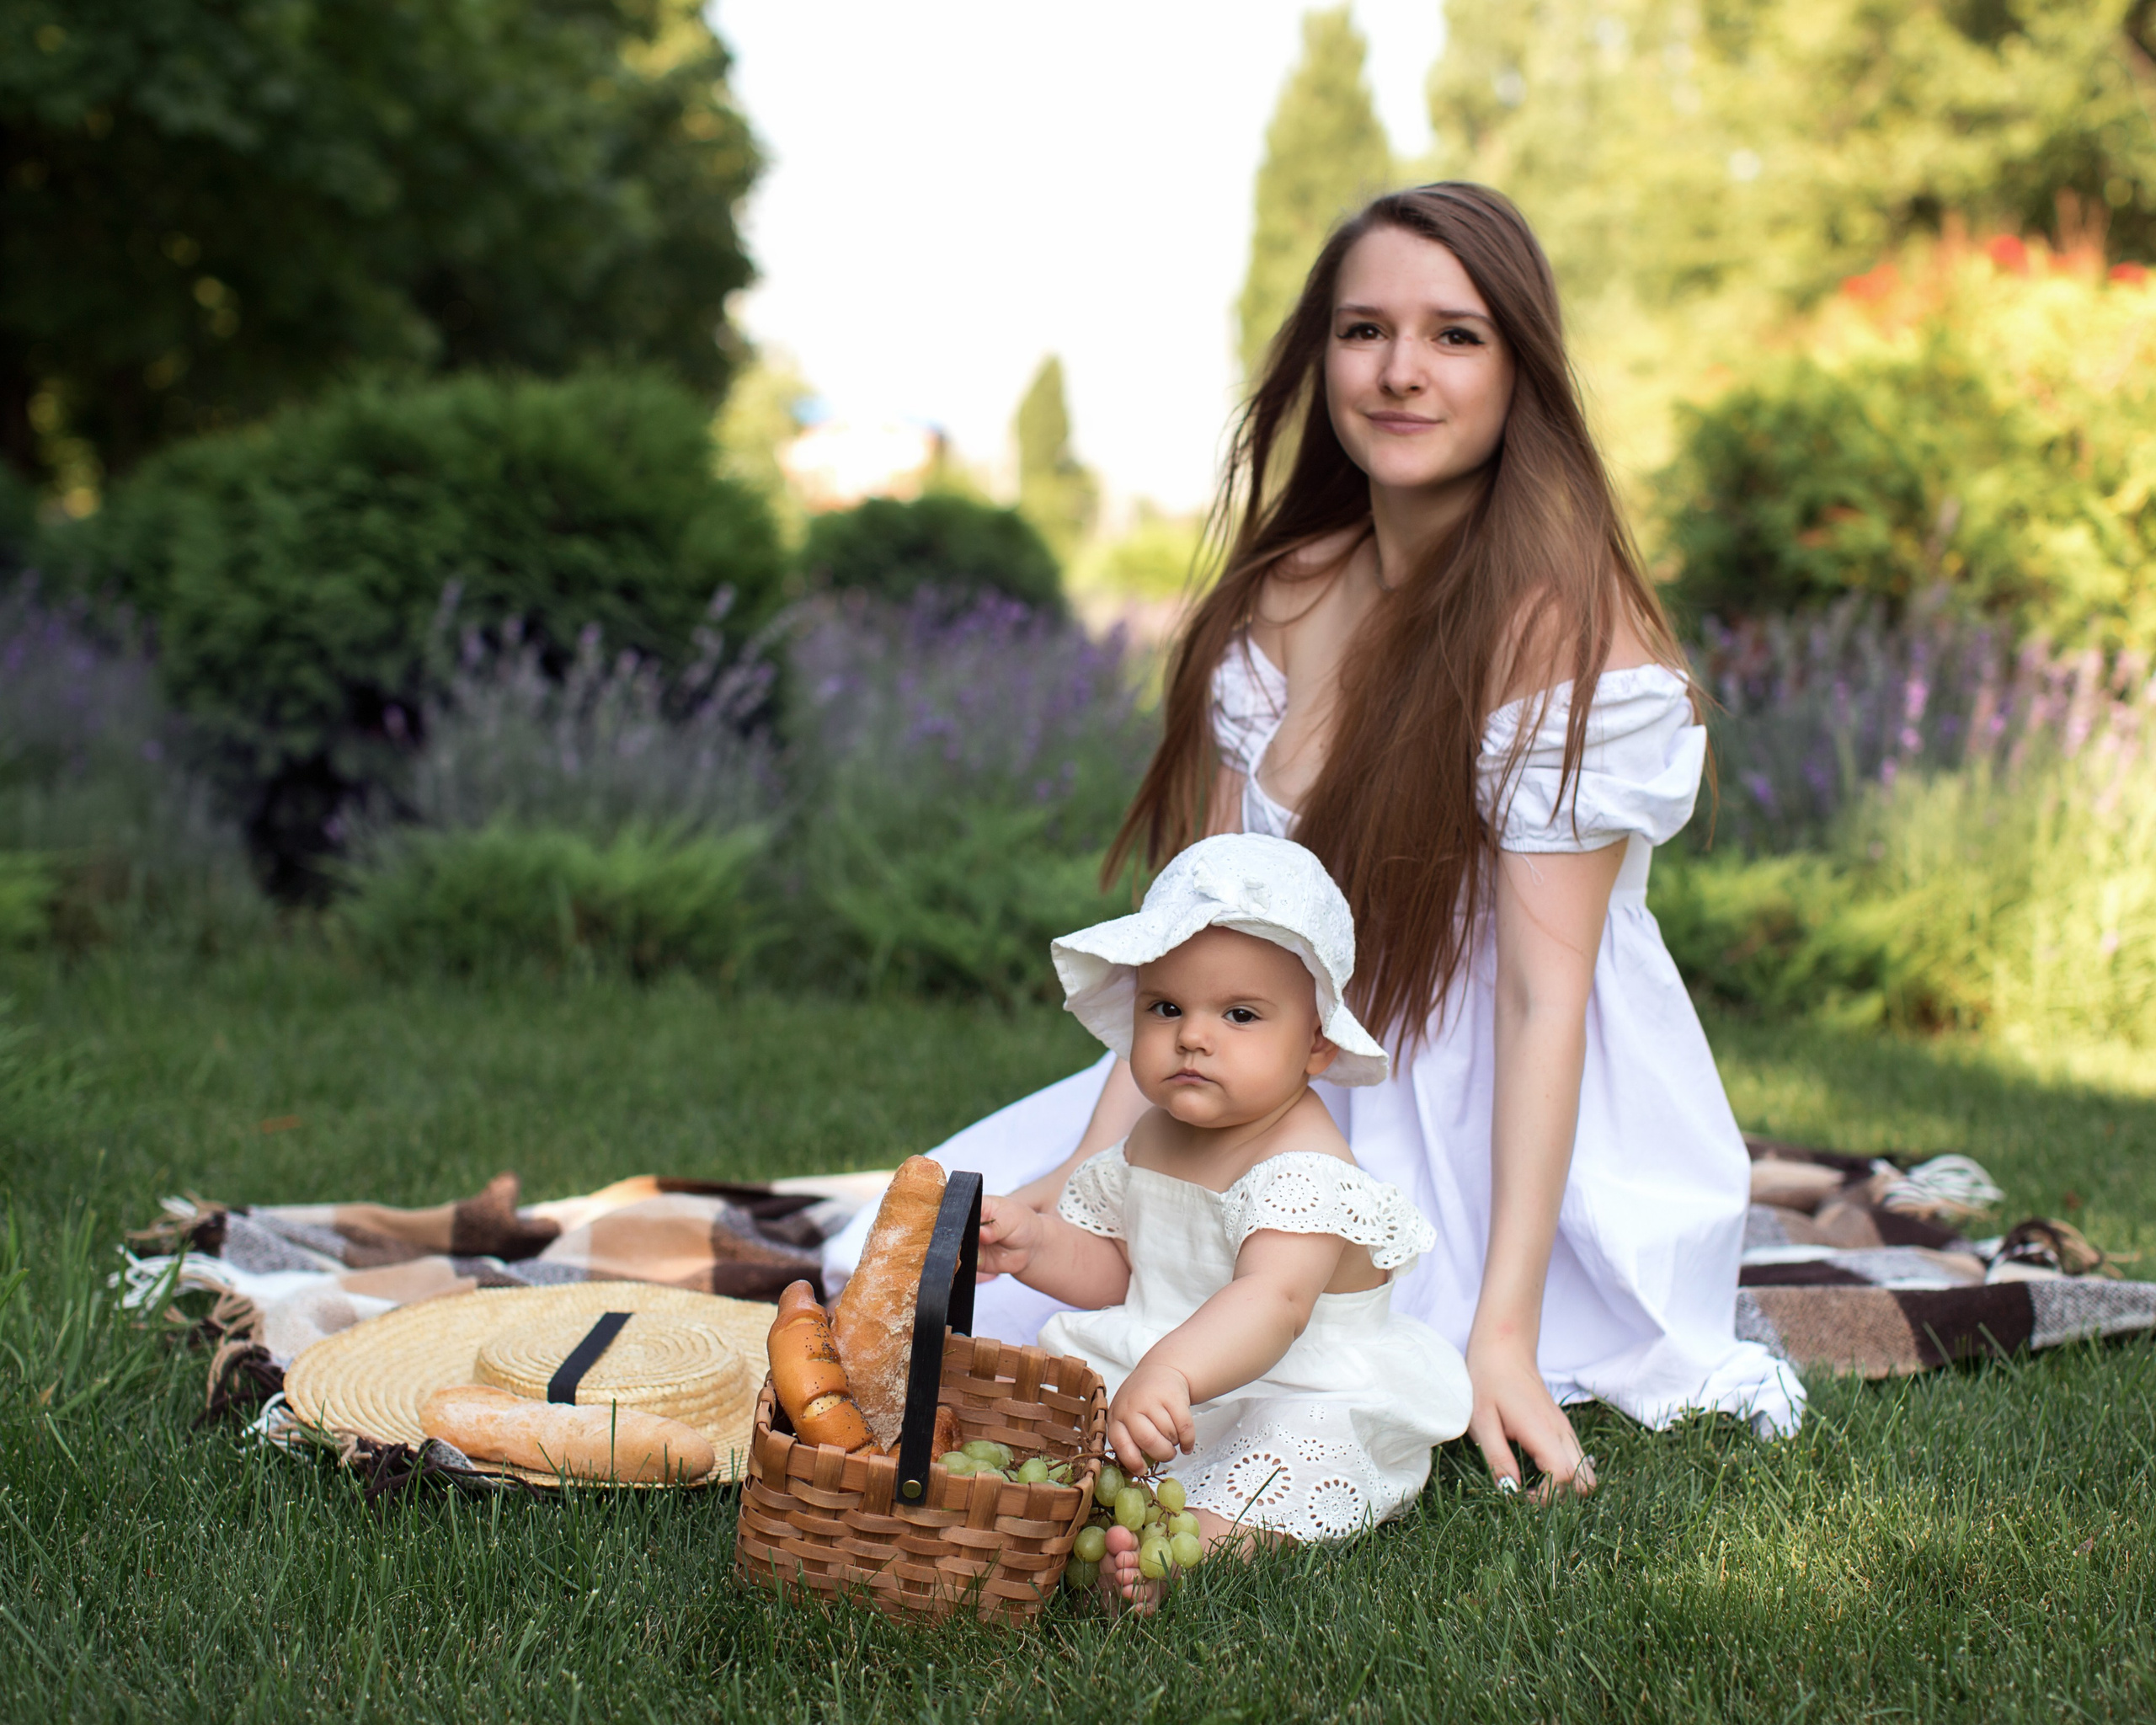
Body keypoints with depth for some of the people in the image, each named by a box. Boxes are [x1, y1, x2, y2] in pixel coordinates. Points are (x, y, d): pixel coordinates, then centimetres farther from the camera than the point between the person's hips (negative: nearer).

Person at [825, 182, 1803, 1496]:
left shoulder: (1566, 629, -17)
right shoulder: (1284, 599, 3)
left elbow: (1546, 991, -22)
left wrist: (1503, 1334, -27)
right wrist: (1098, 1157, -11)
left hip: (1492, 1133, -7)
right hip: (1296, 1091, 7)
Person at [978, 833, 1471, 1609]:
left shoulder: (1304, 1167, -23)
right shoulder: (1152, 1138, 5)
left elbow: (1274, 1304, -42)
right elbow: (1113, 1269, 18)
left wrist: (1169, 1373, -60)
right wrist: (1036, 1243, -5)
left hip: (1299, 1402, -9)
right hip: (1154, 1376, 9)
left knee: (1300, 1446, -36)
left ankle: (1197, 1543, -55)